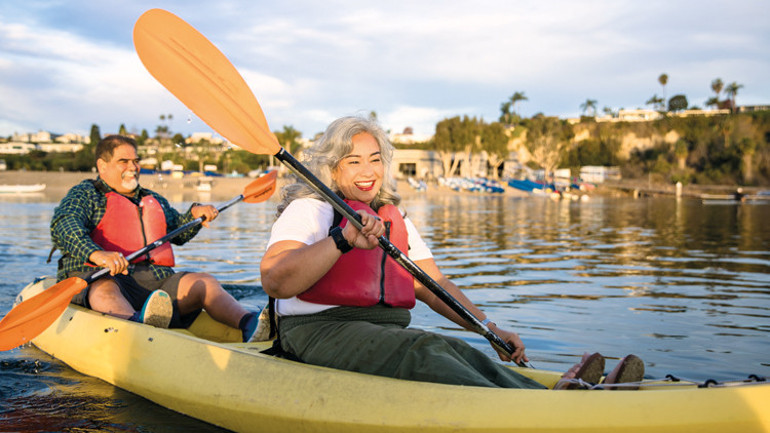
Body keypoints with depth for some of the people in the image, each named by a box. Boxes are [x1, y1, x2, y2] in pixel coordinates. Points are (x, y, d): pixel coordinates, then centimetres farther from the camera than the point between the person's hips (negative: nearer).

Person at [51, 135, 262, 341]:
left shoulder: (155, 200, 29)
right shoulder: (85, 194, 8)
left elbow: (179, 232, 41)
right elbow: (63, 226, -12)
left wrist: (194, 214, 18)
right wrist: (96, 254, -32)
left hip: (155, 282, 5)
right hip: (99, 278, -5)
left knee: (204, 282, -17)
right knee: (104, 290, -39)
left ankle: (247, 323, -43)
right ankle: (136, 325, -72)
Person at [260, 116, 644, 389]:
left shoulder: (394, 221, 22)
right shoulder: (309, 209, -1)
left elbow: (433, 285, 20)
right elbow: (274, 281, -19)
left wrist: (489, 328, 7)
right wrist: (344, 240, -31)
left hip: (389, 333, 6)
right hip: (320, 331, -6)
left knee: (461, 355, -24)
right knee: (425, 350, -34)